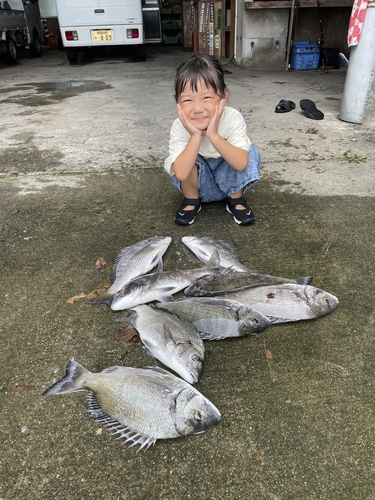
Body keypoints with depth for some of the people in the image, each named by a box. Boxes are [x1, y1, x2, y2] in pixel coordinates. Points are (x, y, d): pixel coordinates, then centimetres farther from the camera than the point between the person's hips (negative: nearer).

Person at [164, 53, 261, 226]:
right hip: (198, 182, 0)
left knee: (250, 152, -24)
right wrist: (195, 136, -43)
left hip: (229, 180, 1)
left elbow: (241, 164, -37)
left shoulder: (233, 119, -26)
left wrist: (213, 135, -45)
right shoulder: (179, 127, -26)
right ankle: (191, 200, -1)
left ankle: (236, 199, -2)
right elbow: (181, 174, -36)